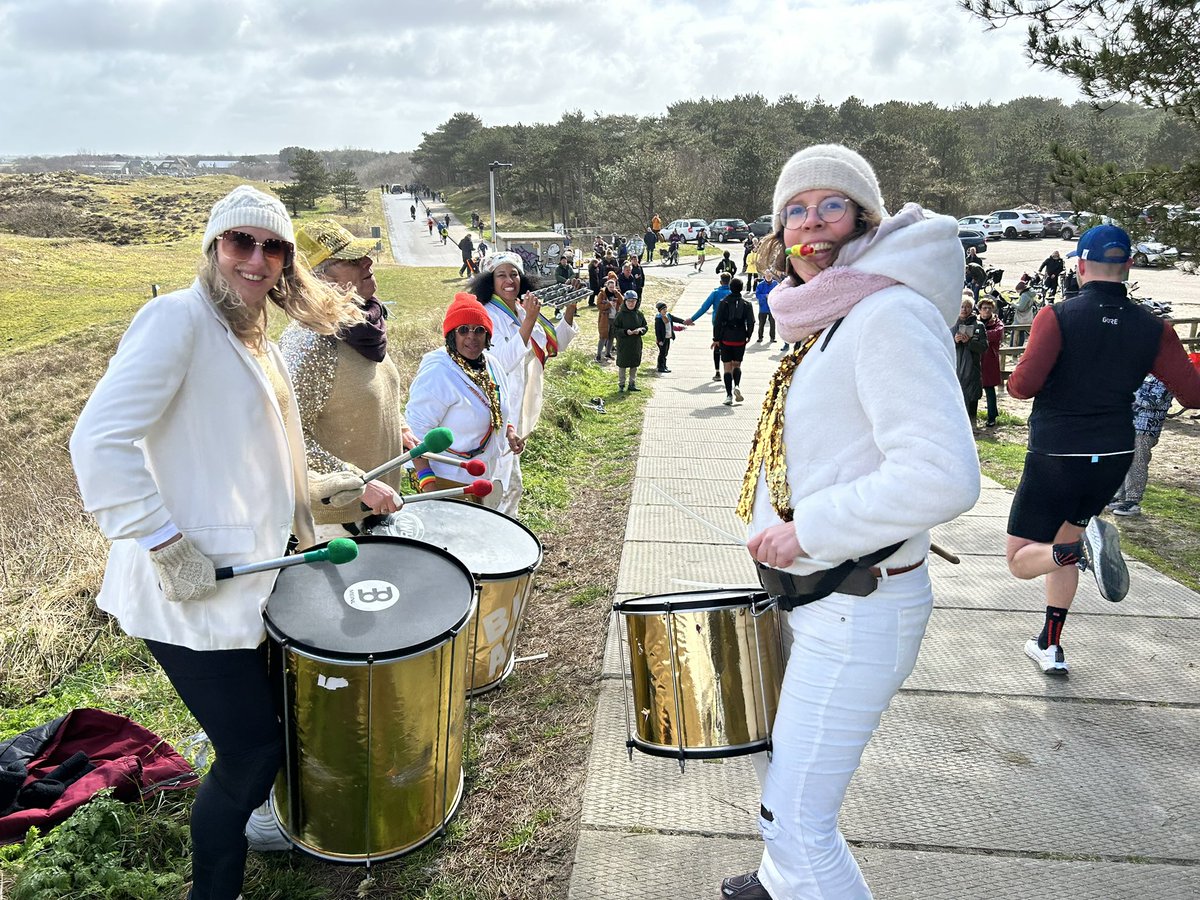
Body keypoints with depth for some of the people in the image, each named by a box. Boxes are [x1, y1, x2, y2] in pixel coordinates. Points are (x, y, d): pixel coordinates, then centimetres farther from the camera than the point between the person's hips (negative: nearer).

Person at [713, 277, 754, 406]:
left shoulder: (724, 302, -4)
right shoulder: (746, 304, -1)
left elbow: (717, 321, -7)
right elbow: (751, 322, -3)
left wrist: (716, 339, 0)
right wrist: (748, 336, 12)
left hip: (725, 339, -1)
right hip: (740, 340, 1)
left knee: (727, 367, 4)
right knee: (737, 365, 17)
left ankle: (729, 395, -1)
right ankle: (737, 386, -8)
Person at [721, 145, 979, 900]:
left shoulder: (890, 315, -21)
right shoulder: (830, 320, 10)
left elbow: (942, 477, -31)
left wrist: (808, 530, -24)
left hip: (857, 611, -10)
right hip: (812, 596, 10)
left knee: (796, 819, -3)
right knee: (782, 754, 28)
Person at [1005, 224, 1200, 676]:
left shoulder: (1058, 316, -14)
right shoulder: (1152, 327, -2)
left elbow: (1022, 385, -23)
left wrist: (1018, 377, 1)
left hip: (1054, 459, -5)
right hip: (1113, 457, 5)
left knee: (1020, 560, 5)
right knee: (1061, 538, 25)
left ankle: (1083, 548, -26)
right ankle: (1050, 647, 29)